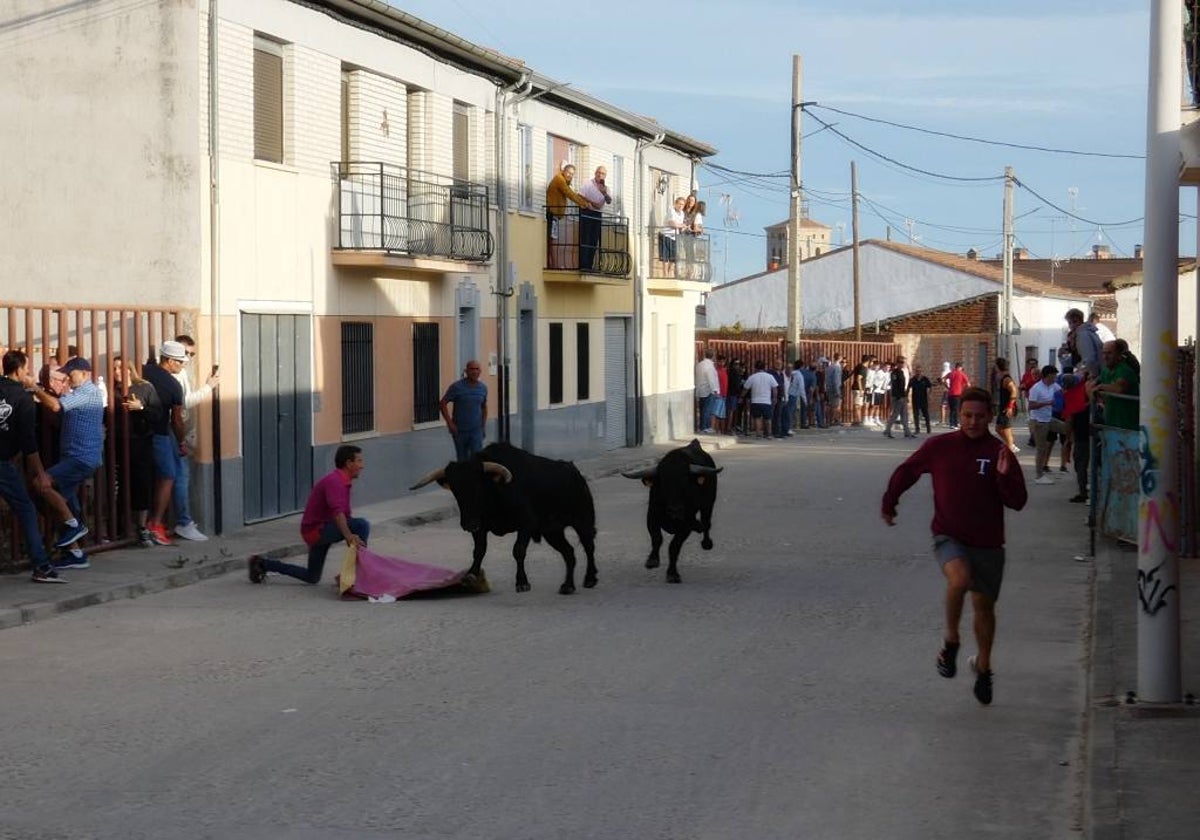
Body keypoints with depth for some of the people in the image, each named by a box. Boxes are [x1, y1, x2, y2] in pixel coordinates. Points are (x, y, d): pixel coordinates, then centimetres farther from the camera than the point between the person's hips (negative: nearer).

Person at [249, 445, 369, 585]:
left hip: (320, 530, 10)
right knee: (362, 525, -25)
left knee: (312, 578, 22)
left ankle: (261, 564, 26)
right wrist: (349, 536, -52)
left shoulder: (343, 482, 11)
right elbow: (337, 512, -39)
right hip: (317, 530, -10)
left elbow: (345, 515, 20)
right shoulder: (334, 481, -21)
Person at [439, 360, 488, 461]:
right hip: (459, 430, -2)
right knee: (462, 460, 8)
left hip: (476, 430, 2)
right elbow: (442, 404, -8)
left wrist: (484, 425, 12)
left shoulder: (483, 387, 3)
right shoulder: (457, 386, -9)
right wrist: (450, 423, -13)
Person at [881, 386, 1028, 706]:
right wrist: (889, 503, 20)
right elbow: (906, 471, 13)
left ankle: (983, 665, 34)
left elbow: (1018, 502, -7)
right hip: (948, 536, -1)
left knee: (984, 605, 10)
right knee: (960, 578, -31)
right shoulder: (939, 447, -3)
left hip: (987, 543, 1)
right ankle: (951, 641, -9)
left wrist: (1004, 476, -24)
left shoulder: (1000, 453, -4)